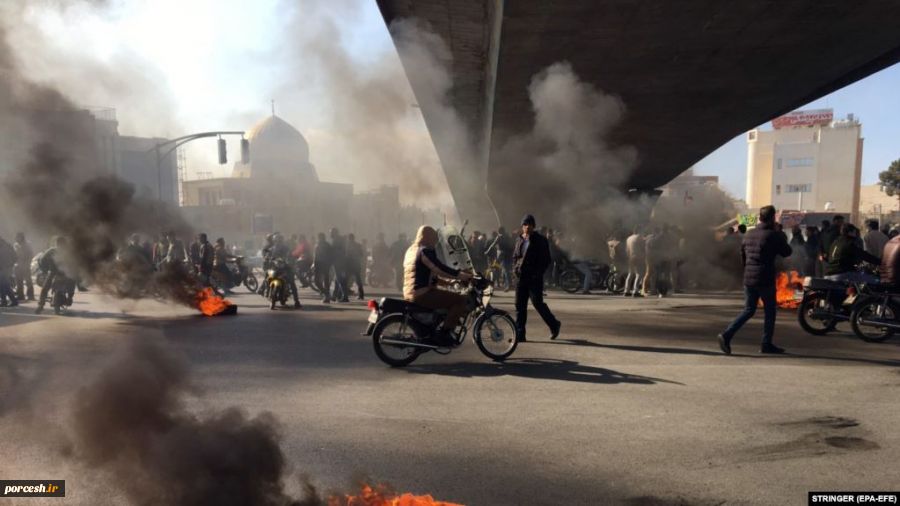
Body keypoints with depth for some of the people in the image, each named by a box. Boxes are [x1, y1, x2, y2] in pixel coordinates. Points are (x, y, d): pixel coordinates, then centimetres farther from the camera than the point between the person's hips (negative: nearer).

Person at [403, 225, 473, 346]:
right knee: (461, 300, -13)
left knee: (451, 297, 30)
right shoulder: (426, 251, -11)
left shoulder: (410, 250, 19)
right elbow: (441, 269, -20)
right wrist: (467, 276, -17)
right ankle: (443, 334, -12)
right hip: (422, 294, -10)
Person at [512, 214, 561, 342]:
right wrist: (515, 268, 6)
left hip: (534, 278, -5)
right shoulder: (519, 240, 12)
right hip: (521, 277, 5)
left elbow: (546, 260, -5)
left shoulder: (540, 240, -4)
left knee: (538, 303, -4)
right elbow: (515, 256, 22)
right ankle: (519, 334, 7)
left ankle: (554, 325, 20)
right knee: (520, 306, 2)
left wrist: (538, 273, -14)